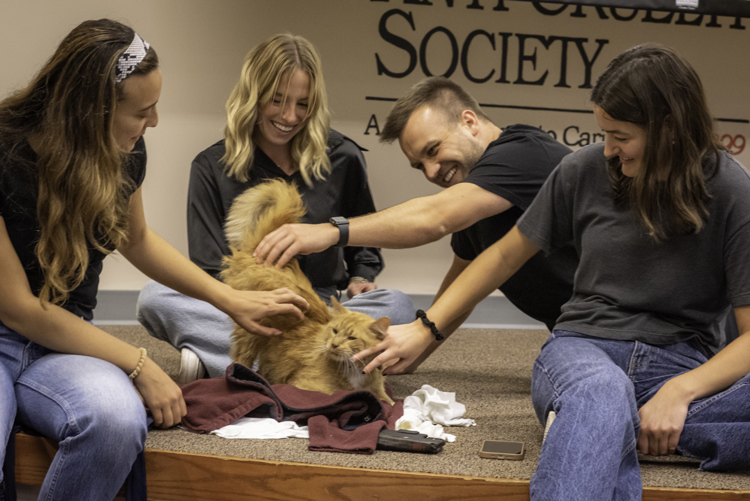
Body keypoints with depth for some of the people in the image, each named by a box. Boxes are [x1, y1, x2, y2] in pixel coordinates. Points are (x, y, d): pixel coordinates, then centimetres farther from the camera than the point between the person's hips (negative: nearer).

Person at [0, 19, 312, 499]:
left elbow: (137, 238, 20)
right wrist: (139, 365, -15)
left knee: (117, 418, -32)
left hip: (63, 340, 5)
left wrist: (231, 299, 12)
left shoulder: (124, 153, -3)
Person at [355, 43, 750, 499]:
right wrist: (427, 329, 10)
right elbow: (507, 255, 15)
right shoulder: (587, 170, 2)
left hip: (684, 364, 0)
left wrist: (679, 391, -25)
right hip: (585, 347, 1)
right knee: (603, 391, -41)